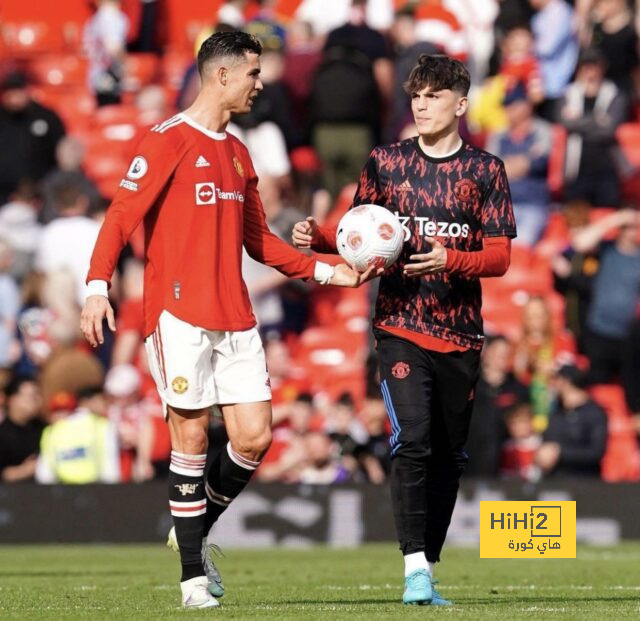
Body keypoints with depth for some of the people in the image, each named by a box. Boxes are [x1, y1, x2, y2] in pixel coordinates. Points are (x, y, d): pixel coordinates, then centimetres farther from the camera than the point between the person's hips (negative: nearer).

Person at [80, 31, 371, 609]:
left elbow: (257, 240, 25)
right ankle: (193, 574, 3)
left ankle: (196, 532, 21)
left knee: (254, 436, -2)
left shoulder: (238, 154, 18)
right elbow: (121, 216, -10)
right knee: (191, 437, -5)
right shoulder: (167, 141, -4)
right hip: (179, 315, -7)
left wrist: (324, 270, 17)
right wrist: (97, 286, -22)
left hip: (234, 318, 7)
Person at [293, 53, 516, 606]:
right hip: (401, 326, -1)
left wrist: (450, 261, -18)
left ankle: (428, 571, 17)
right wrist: (319, 237, -5)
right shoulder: (386, 162, 7)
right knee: (412, 443, -18)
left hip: (461, 332, 1)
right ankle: (415, 569, -21)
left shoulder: (485, 170, 4)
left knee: (448, 455, 6)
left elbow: (500, 256, 0)